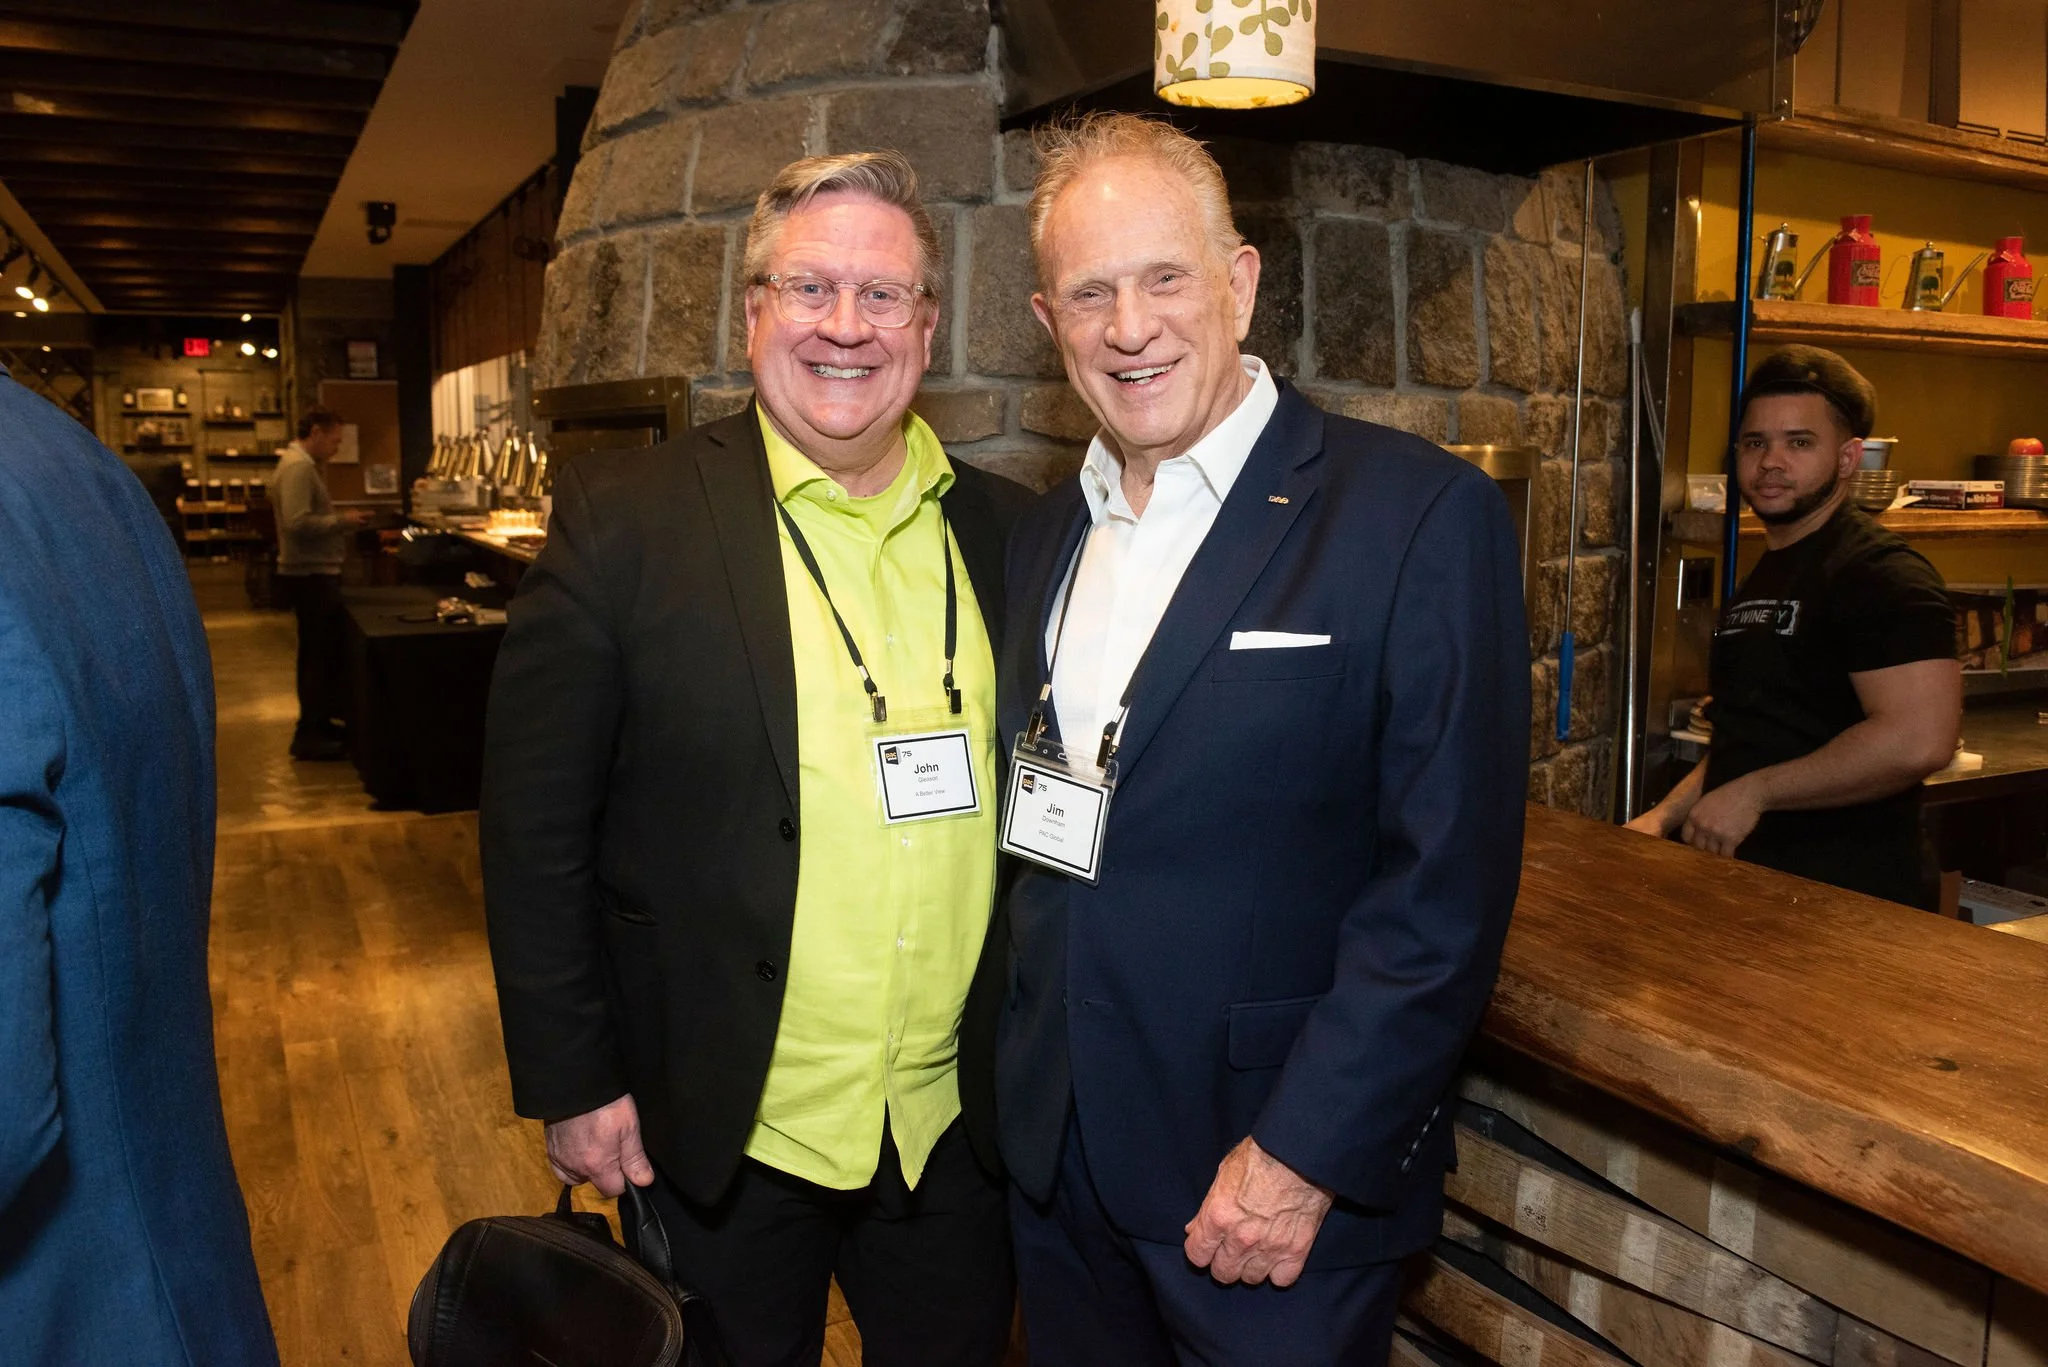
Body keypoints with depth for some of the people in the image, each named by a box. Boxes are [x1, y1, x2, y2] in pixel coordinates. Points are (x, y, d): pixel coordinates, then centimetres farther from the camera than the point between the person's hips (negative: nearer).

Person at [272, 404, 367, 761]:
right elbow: (298, 522, -27)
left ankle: (318, 723, 28)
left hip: (313, 574, 11)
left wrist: (340, 523, 9)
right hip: (311, 575, -11)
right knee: (320, 654, -4)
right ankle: (309, 735, 2)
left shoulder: (300, 464, 16)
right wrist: (342, 521, -17)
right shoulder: (299, 467, -18)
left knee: (321, 651, 18)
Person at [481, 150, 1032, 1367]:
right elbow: (536, 828, -8)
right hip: (721, 1132, -2)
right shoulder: (625, 523, -10)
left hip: (958, 1124, 3)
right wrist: (575, 1084, -7)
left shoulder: (1010, 533, 0)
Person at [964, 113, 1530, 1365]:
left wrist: (1305, 1155, -17)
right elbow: (1030, 834, 10)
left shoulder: (1419, 516, -14)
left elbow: (1448, 887, -16)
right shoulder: (1043, 536, 6)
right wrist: (1013, 1089, 5)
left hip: (1287, 1176, -5)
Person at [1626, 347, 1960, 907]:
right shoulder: (1758, 582, 16)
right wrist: (1664, 816, 8)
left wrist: (1752, 793, -18)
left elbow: (1918, 740, -26)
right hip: (1747, 882, 8)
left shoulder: (1880, 574, -13)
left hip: (1848, 898, -7)